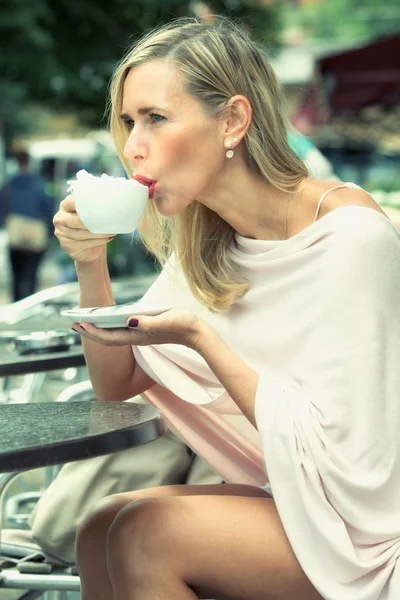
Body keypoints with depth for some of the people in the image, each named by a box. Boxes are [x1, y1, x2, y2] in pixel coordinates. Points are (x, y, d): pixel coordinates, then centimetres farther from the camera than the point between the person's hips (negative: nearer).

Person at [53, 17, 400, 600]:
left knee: (138, 535, -20)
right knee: (102, 530, -11)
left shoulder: (350, 234, -22)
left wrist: (200, 337, -24)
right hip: (288, 499, 7)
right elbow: (116, 383, 6)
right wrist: (90, 264, -9)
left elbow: (338, 454, -21)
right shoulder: (204, 243, 2)